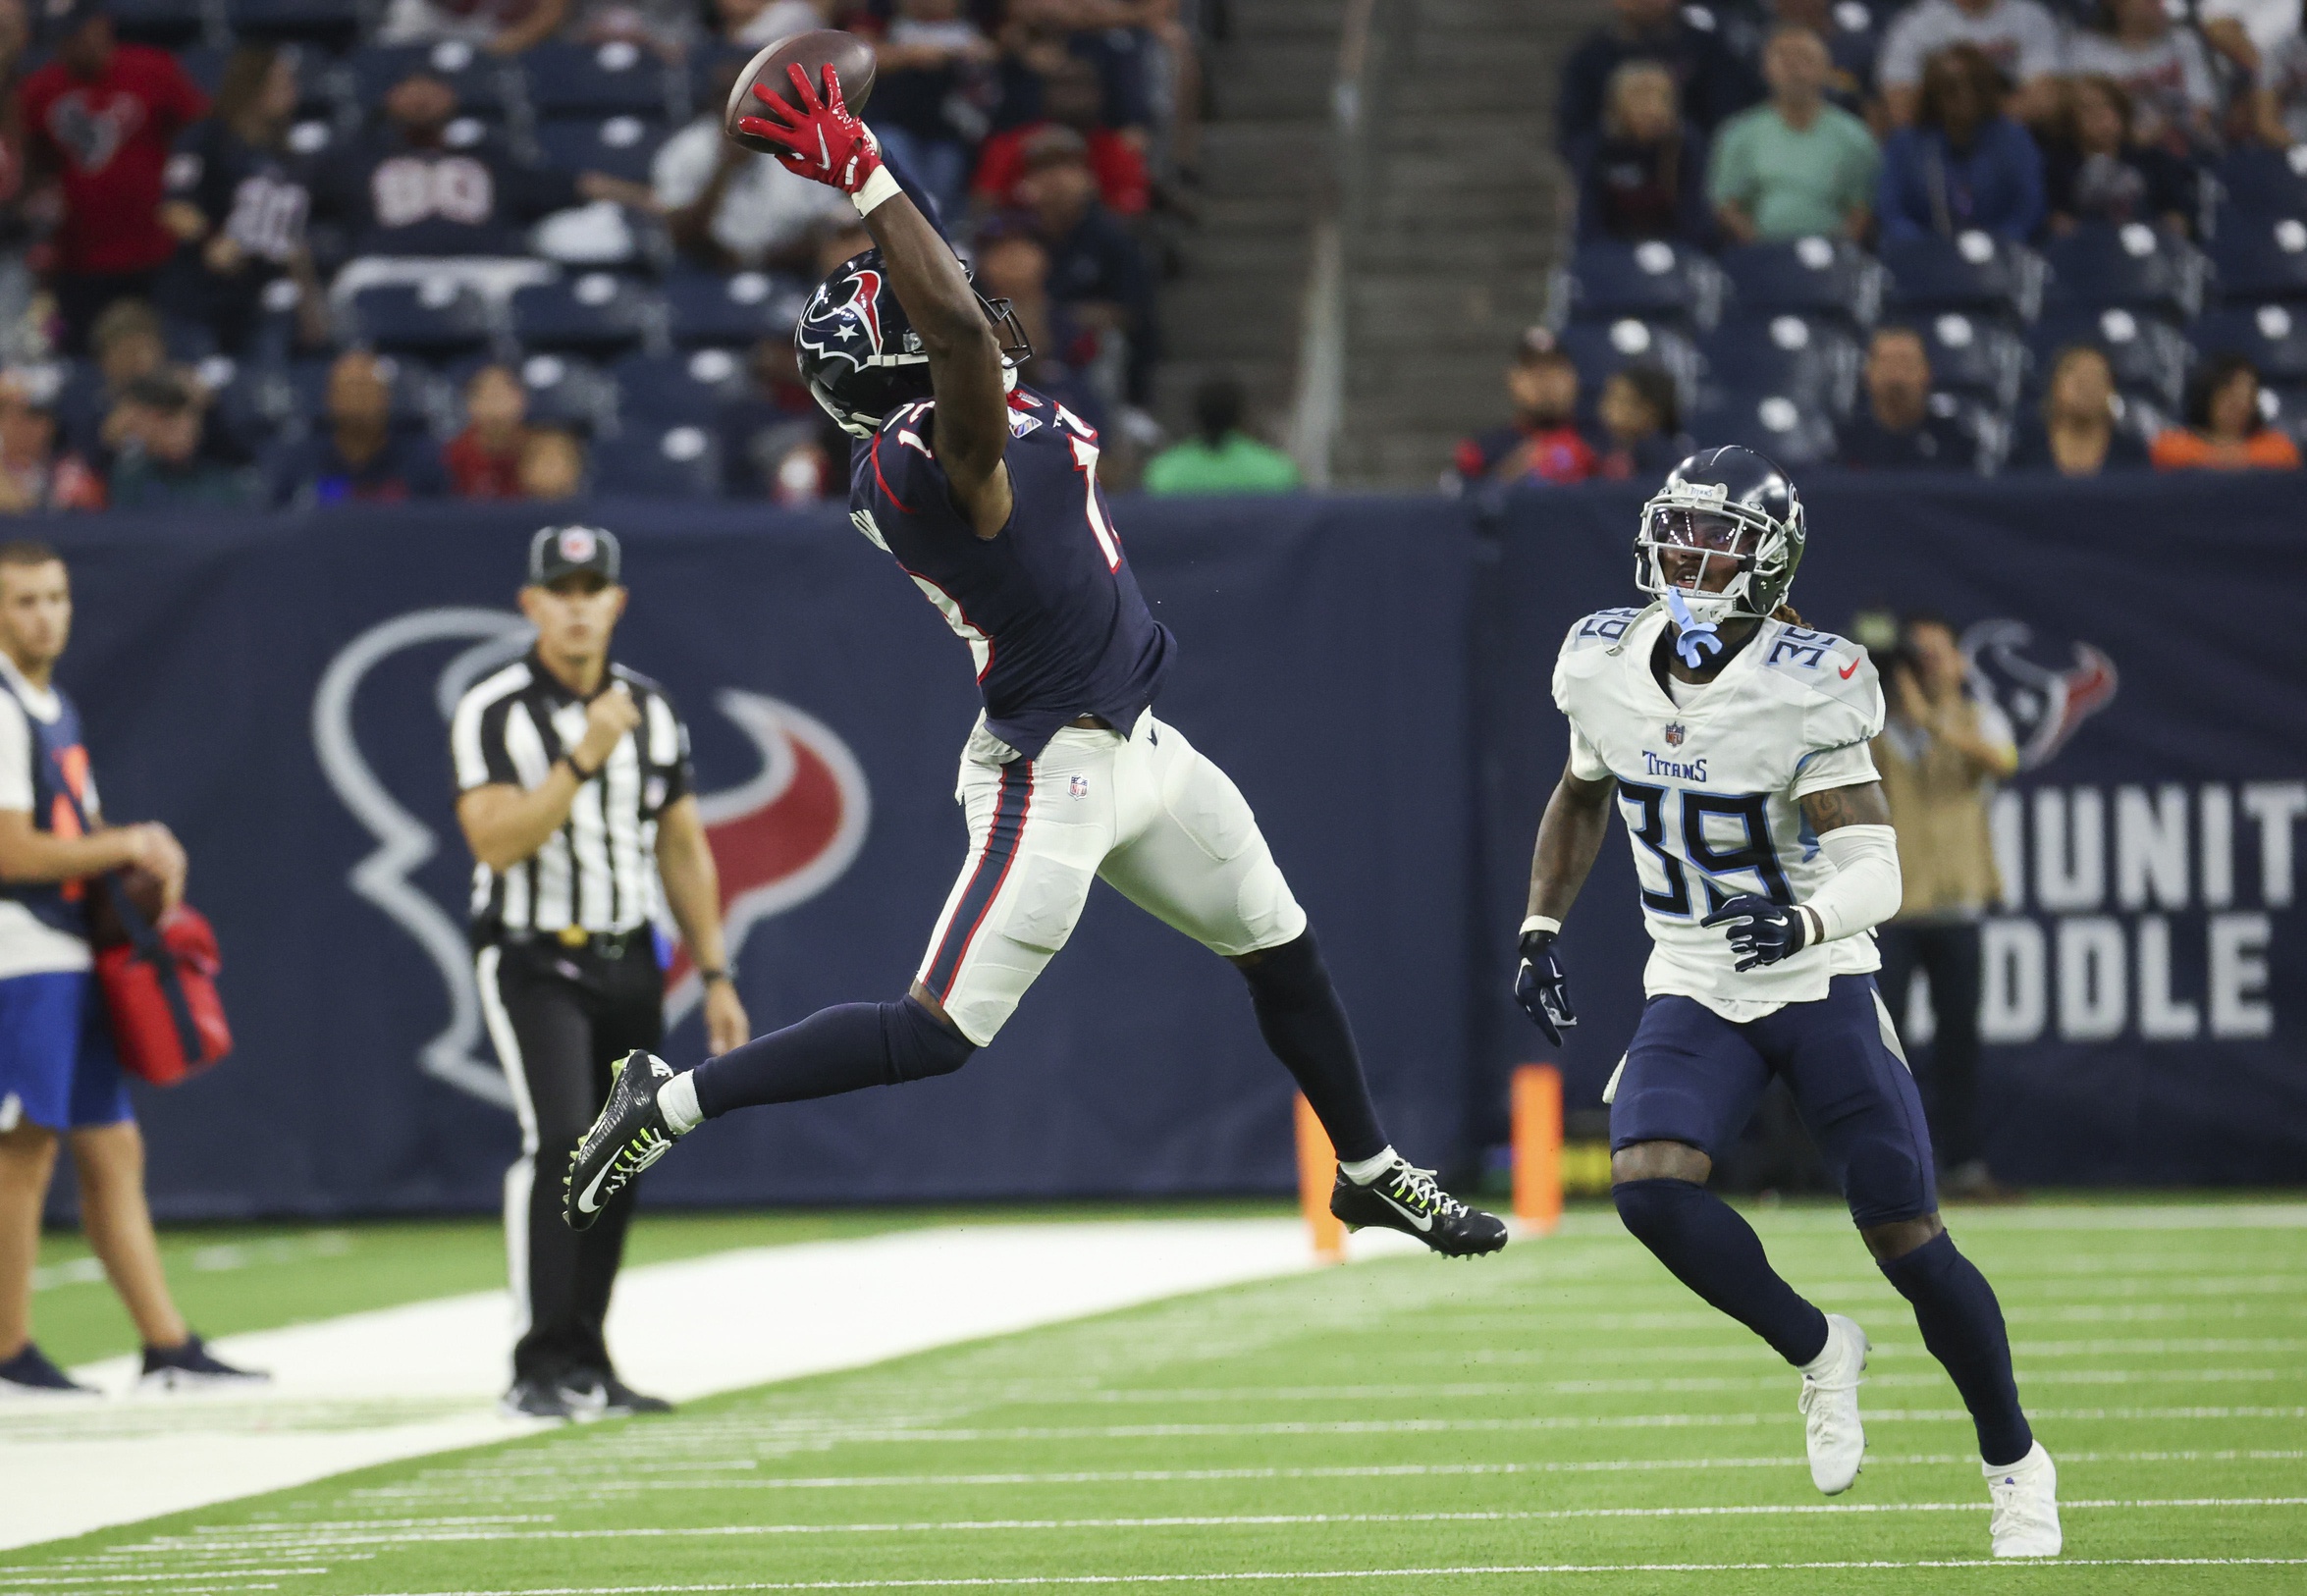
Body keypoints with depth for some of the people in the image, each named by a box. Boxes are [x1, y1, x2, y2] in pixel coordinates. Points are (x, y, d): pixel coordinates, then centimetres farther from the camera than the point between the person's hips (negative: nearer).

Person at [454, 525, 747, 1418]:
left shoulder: (650, 709, 9)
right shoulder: (494, 712, -8)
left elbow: (683, 849, 14)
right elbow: (496, 841, -19)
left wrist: (715, 976, 11)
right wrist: (584, 757, -26)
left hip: (628, 965, 5)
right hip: (532, 963, -5)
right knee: (559, 1141, -19)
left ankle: (585, 1365, 13)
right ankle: (540, 1368, -18)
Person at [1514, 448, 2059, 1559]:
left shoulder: (1806, 689, -19)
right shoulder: (1604, 666, -4)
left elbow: (1877, 875, -23)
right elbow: (1581, 798, 17)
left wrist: (1805, 922, -43)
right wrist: (1540, 932, 11)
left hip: (1819, 985, -4)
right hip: (1692, 994, 4)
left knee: (1904, 1236, -3)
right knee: (1648, 1186, -23)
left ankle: (2014, 1464, 19)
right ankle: (1813, 1352, 3)